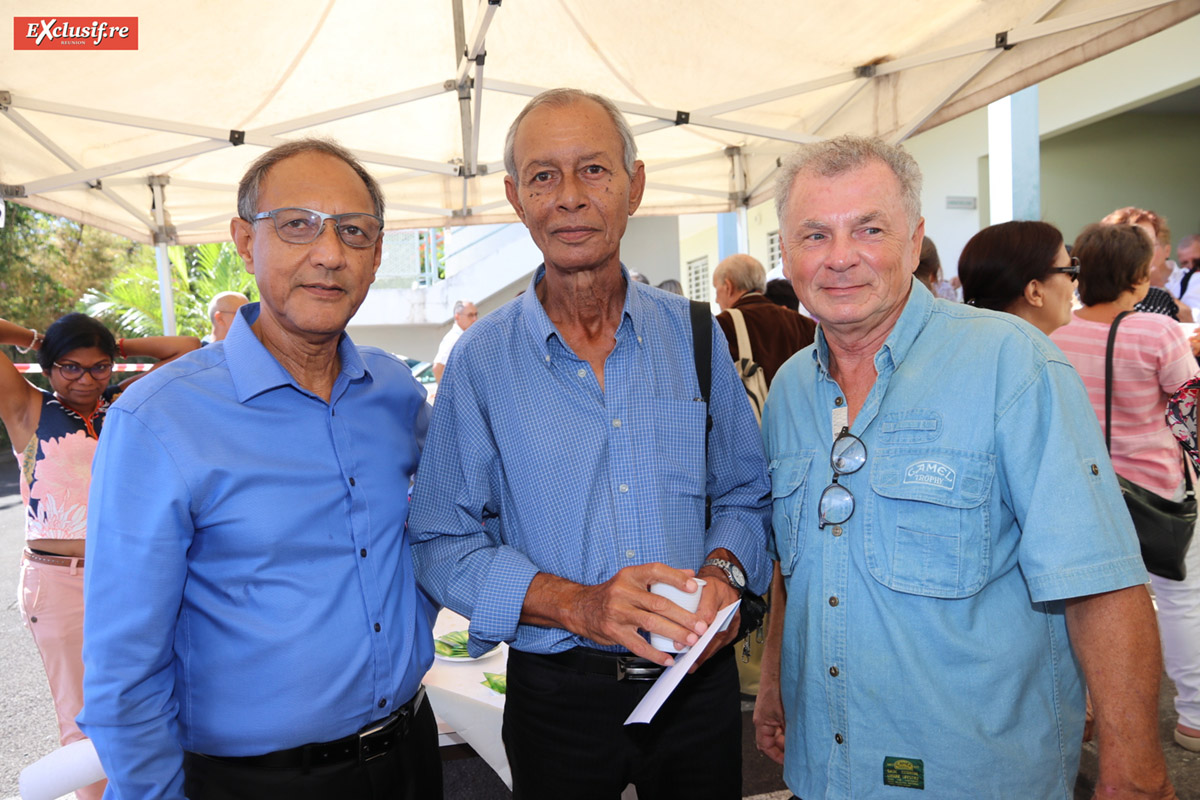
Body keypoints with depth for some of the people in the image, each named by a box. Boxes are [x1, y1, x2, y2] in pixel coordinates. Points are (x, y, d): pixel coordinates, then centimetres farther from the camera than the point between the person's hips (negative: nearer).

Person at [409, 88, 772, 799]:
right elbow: (443, 544, -8)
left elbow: (745, 492, 7)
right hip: (558, 694, -1)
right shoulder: (481, 360, -8)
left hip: (697, 679, 2)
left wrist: (722, 572, -14)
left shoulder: (694, 334, -1)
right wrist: (578, 604, -22)